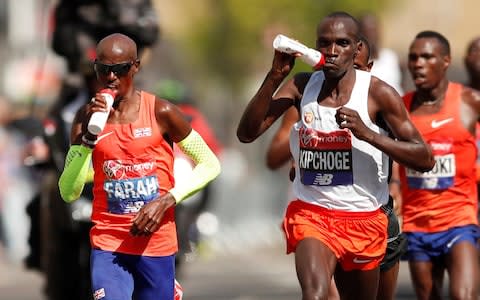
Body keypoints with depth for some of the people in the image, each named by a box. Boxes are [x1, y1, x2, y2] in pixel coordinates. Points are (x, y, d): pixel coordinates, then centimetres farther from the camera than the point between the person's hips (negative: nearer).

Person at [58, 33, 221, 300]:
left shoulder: (161, 113, -4)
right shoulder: (87, 117, 1)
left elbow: (210, 165, 1)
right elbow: (69, 193, -4)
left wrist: (166, 201, -12)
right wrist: (87, 135, -15)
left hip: (157, 246, 0)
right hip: (108, 246, 0)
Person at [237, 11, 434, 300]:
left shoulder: (377, 93, -7)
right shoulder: (301, 86, 1)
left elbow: (425, 159, -9)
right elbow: (247, 133, -6)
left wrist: (368, 134, -22)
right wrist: (275, 76, -16)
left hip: (363, 221, 0)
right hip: (311, 214, 0)